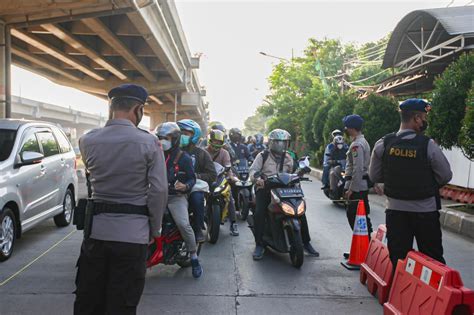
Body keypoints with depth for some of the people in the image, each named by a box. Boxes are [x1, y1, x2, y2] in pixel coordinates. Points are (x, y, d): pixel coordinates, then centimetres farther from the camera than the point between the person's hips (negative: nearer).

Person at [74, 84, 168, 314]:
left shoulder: (87, 141, -1)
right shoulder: (149, 143, -10)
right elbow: (159, 189, -11)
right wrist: (155, 228, 0)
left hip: (95, 229, 4)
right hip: (133, 233, -3)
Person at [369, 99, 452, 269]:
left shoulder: (383, 144, -7)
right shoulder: (428, 145, -15)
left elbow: (374, 176, 1)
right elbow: (445, 176, -5)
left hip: (395, 210, 3)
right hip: (425, 210, -2)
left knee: (397, 259, 10)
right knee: (433, 260, 12)